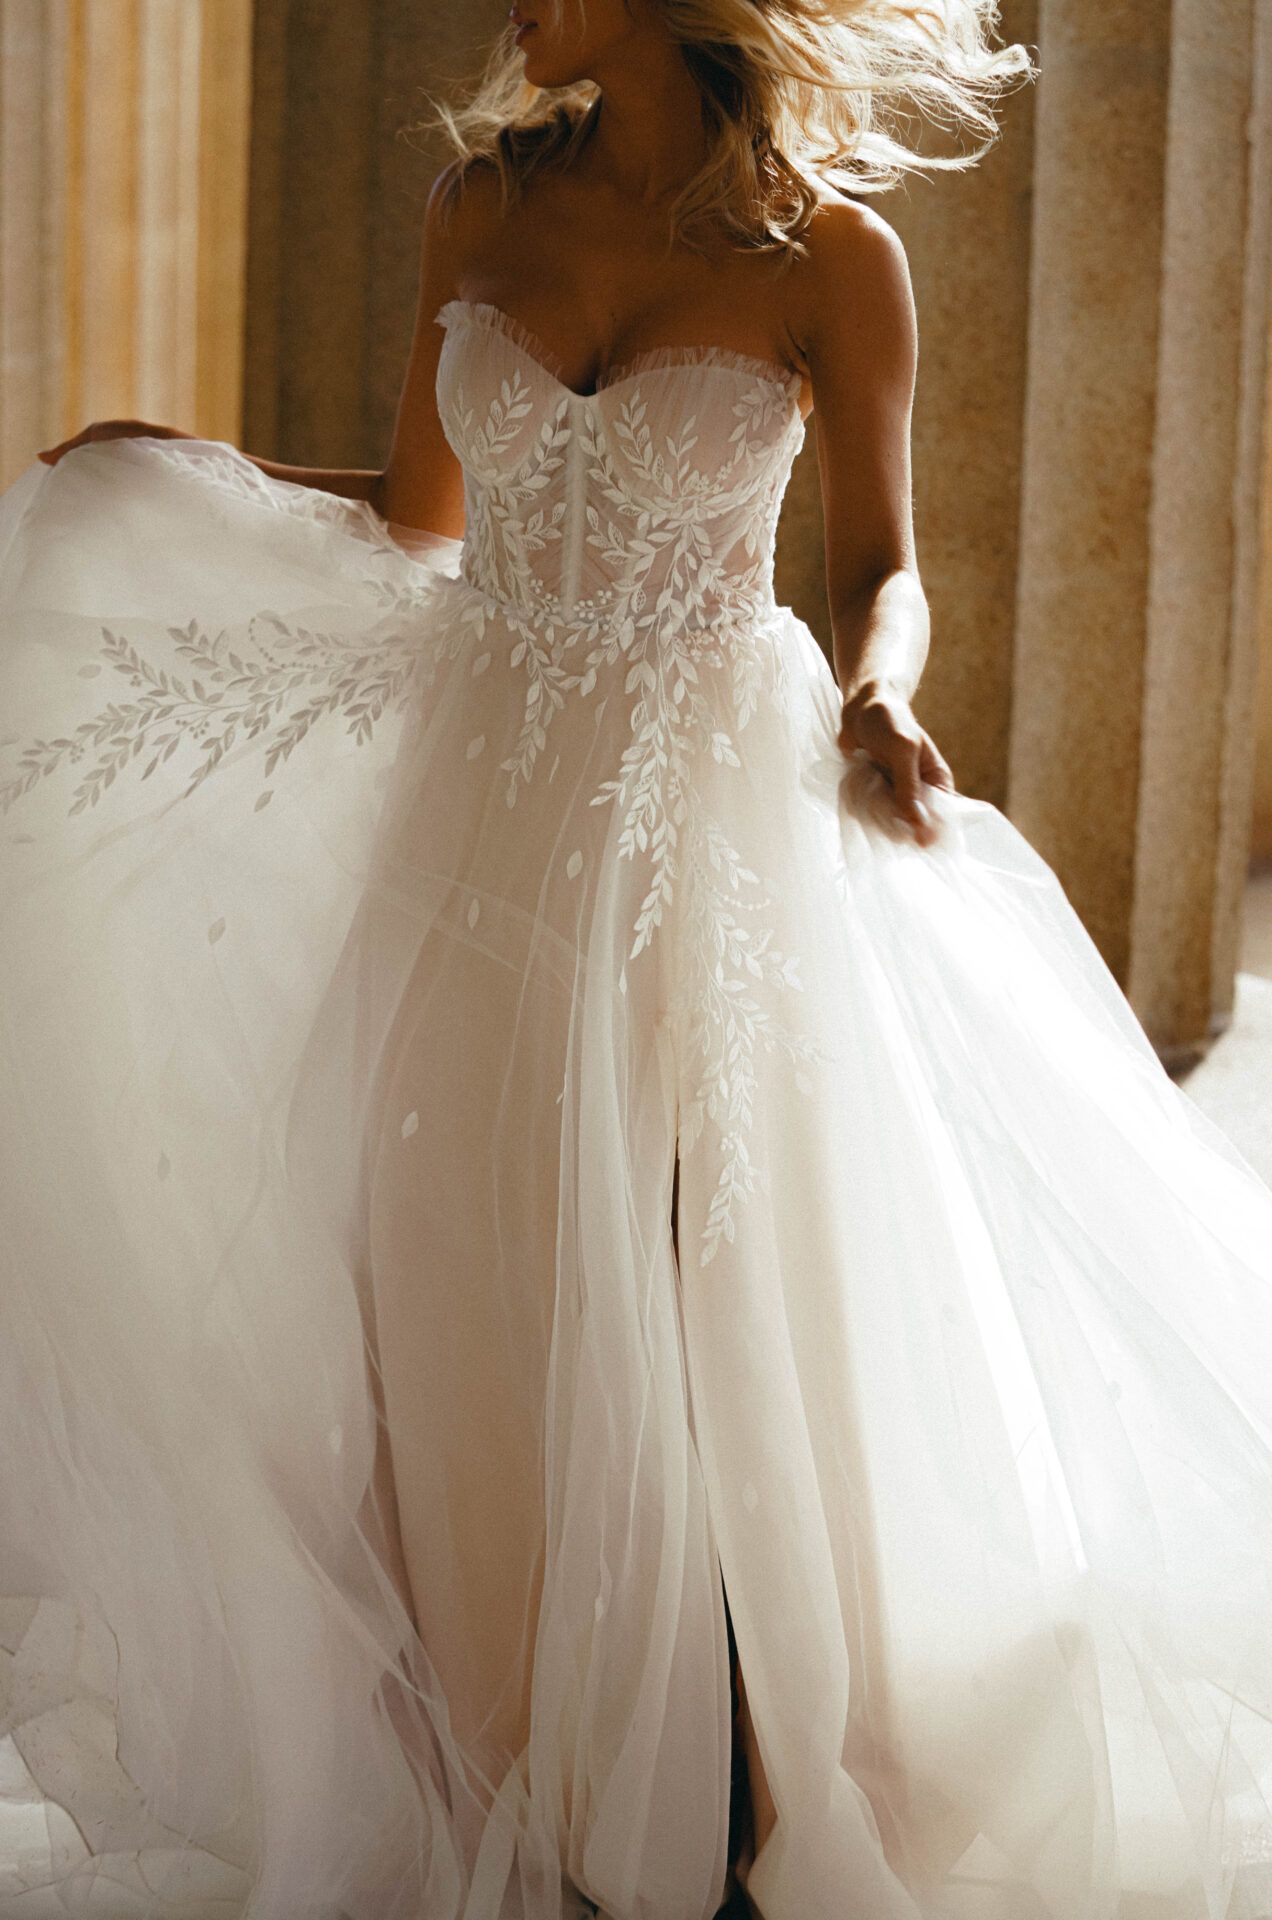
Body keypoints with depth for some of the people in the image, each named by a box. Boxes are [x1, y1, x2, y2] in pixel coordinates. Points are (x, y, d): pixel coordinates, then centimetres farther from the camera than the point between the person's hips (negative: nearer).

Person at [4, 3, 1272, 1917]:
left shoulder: (829, 257, -8)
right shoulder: (483, 204, 4)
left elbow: (881, 565, -1)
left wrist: (877, 701, -21)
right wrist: (167, 466, 7)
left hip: (709, 812, -4)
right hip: (488, 790, 4)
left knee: (697, 1294, -1)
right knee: (463, 1281, 7)